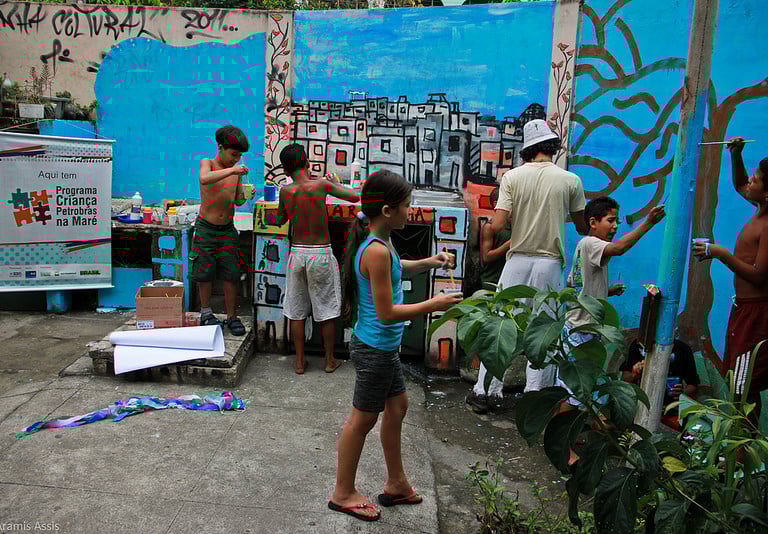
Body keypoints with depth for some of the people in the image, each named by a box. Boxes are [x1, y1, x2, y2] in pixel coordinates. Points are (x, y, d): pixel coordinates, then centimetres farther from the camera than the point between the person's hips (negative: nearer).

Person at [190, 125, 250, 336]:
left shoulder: (235, 171, 7)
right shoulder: (207, 164, -6)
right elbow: (204, 179, -30)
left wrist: (243, 196, -10)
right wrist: (232, 170, -34)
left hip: (227, 229, 3)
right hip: (206, 229, -3)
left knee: (231, 275, 0)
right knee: (205, 273, 6)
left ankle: (232, 317, 11)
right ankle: (206, 313, 24)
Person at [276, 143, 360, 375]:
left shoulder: (285, 191, -5)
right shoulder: (321, 185, -12)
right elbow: (355, 197, -4)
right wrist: (330, 184, 9)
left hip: (297, 254, 2)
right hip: (321, 254, -2)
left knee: (296, 312, 14)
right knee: (327, 311, 12)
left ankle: (300, 362, 22)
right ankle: (330, 360, 23)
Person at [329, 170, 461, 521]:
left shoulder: (379, 243, 3)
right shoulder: (377, 251, -26)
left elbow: (393, 269, 25)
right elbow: (387, 313, -26)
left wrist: (426, 263, 11)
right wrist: (433, 305, -20)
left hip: (382, 346, 10)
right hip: (374, 349, -10)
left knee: (397, 406, 21)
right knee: (363, 419, 6)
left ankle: (396, 484, 37)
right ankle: (343, 493, 27)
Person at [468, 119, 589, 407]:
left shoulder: (512, 177, -4)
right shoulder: (570, 181, -2)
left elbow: (497, 225, -11)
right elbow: (582, 227, 7)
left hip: (517, 261, 0)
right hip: (549, 264, 0)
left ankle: (487, 388, 14)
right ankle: (533, 395, 15)